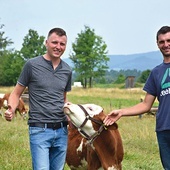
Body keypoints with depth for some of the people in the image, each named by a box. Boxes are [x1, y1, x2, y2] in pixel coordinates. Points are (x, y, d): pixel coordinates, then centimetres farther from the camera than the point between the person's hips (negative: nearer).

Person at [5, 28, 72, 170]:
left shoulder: (67, 70, 11)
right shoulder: (32, 65, -3)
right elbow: (16, 93, 1)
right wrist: (11, 110, -18)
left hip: (61, 131, 5)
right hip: (39, 130, -5)